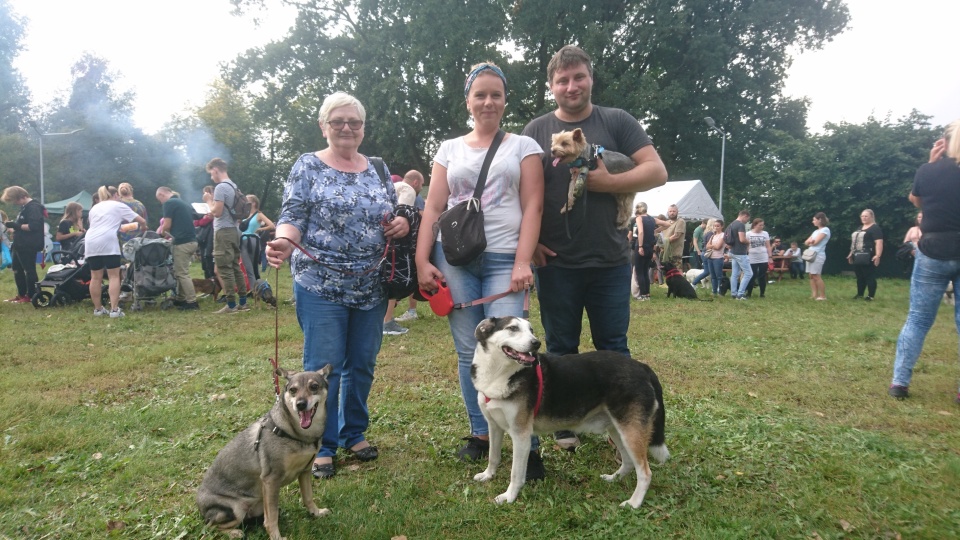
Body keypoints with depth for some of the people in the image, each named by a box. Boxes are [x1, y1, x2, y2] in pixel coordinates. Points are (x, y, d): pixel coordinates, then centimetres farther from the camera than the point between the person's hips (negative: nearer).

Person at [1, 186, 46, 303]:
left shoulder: (34, 207, -15)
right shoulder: (25, 207, 17)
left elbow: (33, 226, -25)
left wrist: (17, 226, -20)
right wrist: (13, 226, 5)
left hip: (29, 245, -11)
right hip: (20, 244, 11)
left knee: (29, 270, -4)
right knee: (16, 269, 16)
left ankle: (31, 296, 3)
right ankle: (21, 294, 25)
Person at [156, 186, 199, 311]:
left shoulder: (169, 203, -7)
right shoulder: (184, 203, 20)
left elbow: (167, 226, -9)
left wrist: (160, 232, 12)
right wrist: (169, 233, 31)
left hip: (182, 243, -9)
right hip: (191, 241, 9)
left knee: (182, 274, -4)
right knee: (180, 272, 18)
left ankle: (192, 302, -5)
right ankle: (180, 299, 24)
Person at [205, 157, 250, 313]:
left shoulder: (221, 187, -14)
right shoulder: (234, 186, 14)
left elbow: (217, 212, -18)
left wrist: (209, 205, 2)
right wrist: (213, 209, 18)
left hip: (223, 231, -9)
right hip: (234, 230, 9)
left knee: (224, 269, -5)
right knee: (235, 267, 12)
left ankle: (231, 305, -4)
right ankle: (243, 302, 15)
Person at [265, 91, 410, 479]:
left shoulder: (377, 169, 12)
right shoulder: (308, 167, 0)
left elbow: (394, 211, 20)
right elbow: (292, 217, -8)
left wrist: (403, 222, -4)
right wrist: (283, 242, -30)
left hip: (371, 287, 5)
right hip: (321, 285, -4)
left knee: (362, 364, 12)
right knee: (323, 367, 0)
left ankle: (354, 433, 30)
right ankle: (321, 447, 16)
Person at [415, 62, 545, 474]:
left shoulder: (523, 145, 10)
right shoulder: (450, 149, 16)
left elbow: (532, 207, 0)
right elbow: (433, 209, 11)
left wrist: (523, 263, -11)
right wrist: (422, 261, 0)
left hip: (504, 259, -3)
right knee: (468, 352, 6)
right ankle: (479, 434, 20)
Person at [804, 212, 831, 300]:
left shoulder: (825, 230, -6)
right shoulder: (816, 231, 20)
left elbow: (815, 242, -15)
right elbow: (806, 242, 13)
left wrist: (810, 242, 5)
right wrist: (810, 241, -8)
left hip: (818, 255, -8)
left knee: (816, 276, -9)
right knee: (811, 276, 4)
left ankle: (823, 296, -2)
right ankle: (814, 295, 5)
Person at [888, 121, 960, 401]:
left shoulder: (928, 171, -4)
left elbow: (916, 201, 15)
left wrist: (930, 164, 11)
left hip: (934, 254, 0)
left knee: (918, 319, 8)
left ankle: (899, 382, 7)